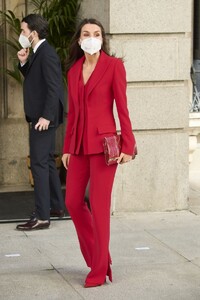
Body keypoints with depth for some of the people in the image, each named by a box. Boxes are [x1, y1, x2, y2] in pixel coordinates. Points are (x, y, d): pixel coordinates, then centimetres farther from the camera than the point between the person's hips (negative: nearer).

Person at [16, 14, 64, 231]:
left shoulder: (47, 54, -17)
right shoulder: (38, 53, 13)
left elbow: (54, 87, -22)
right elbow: (32, 78, 23)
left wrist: (46, 116, -26)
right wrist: (24, 62, 5)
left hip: (44, 119, -11)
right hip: (40, 117, 11)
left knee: (39, 164, -10)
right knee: (46, 162, 19)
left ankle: (42, 217, -8)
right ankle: (57, 205, 31)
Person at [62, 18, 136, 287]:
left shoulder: (114, 65, -5)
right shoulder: (74, 70, 11)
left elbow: (122, 107, -8)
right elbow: (72, 113, 15)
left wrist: (128, 147, -12)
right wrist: (67, 148, 12)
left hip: (103, 142, -6)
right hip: (79, 144, 6)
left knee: (99, 205, -3)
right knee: (73, 202, 8)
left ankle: (99, 271, 8)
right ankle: (96, 256, 28)